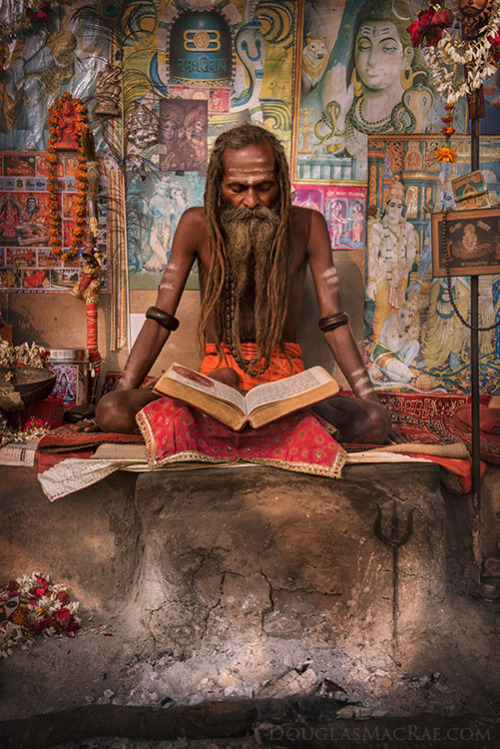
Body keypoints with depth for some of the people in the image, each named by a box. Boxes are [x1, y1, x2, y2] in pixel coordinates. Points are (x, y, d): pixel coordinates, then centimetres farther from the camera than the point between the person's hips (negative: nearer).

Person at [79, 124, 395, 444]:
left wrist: (371, 401, -8)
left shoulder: (307, 225, -3)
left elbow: (335, 323, -1)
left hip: (284, 370, 0)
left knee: (375, 424, -29)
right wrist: (122, 394, -8)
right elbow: (161, 318, -1)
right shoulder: (198, 225, -3)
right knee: (111, 411, -27)